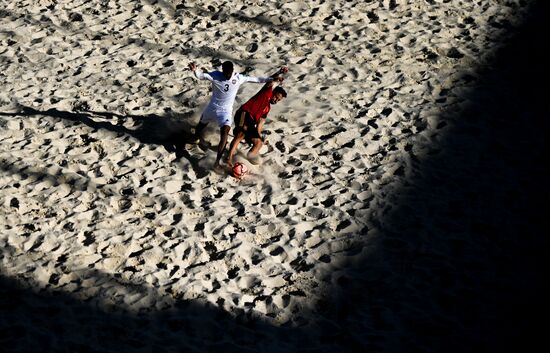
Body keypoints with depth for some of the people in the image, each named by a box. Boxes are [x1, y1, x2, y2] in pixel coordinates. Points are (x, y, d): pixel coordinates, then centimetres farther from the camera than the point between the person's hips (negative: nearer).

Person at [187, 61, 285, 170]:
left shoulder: (239, 78, -13)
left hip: (226, 111, -1)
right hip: (212, 108, 1)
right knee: (200, 126, 14)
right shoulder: (215, 75, -17)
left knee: (224, 134, -9)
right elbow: (201, 75, -32)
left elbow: (255, 79, -5)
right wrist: (195, 70, -55)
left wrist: (271, 78, -8)